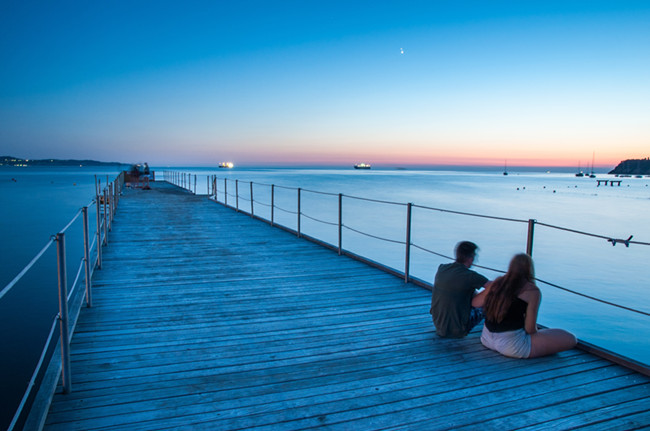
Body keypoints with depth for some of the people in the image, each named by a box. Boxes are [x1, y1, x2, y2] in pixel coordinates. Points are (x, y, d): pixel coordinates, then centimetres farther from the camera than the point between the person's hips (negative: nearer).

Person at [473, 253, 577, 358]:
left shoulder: (497, 283, 3)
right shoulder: (532, 291, -10)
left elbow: (474, 303, 12)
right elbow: (530, 329, -11)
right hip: (512, 345, -6)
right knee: (570, 339, -2)